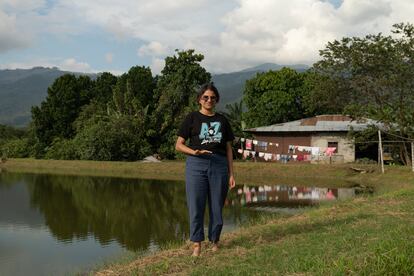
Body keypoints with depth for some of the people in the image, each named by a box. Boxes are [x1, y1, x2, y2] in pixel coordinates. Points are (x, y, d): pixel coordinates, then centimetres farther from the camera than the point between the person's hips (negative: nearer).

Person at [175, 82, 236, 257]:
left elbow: (228, 149, 14)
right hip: (196, 164, -2)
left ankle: (214, 241, 18)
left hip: (219, 165, 2)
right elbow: (179, 145, 4)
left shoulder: (222, 120, 15)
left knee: (217, 206, 4)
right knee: (196, 205, -4)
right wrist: (194, 152, -15)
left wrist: (231, 174, 8)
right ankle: (196, 243, 4)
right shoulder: (192, 118, 7)